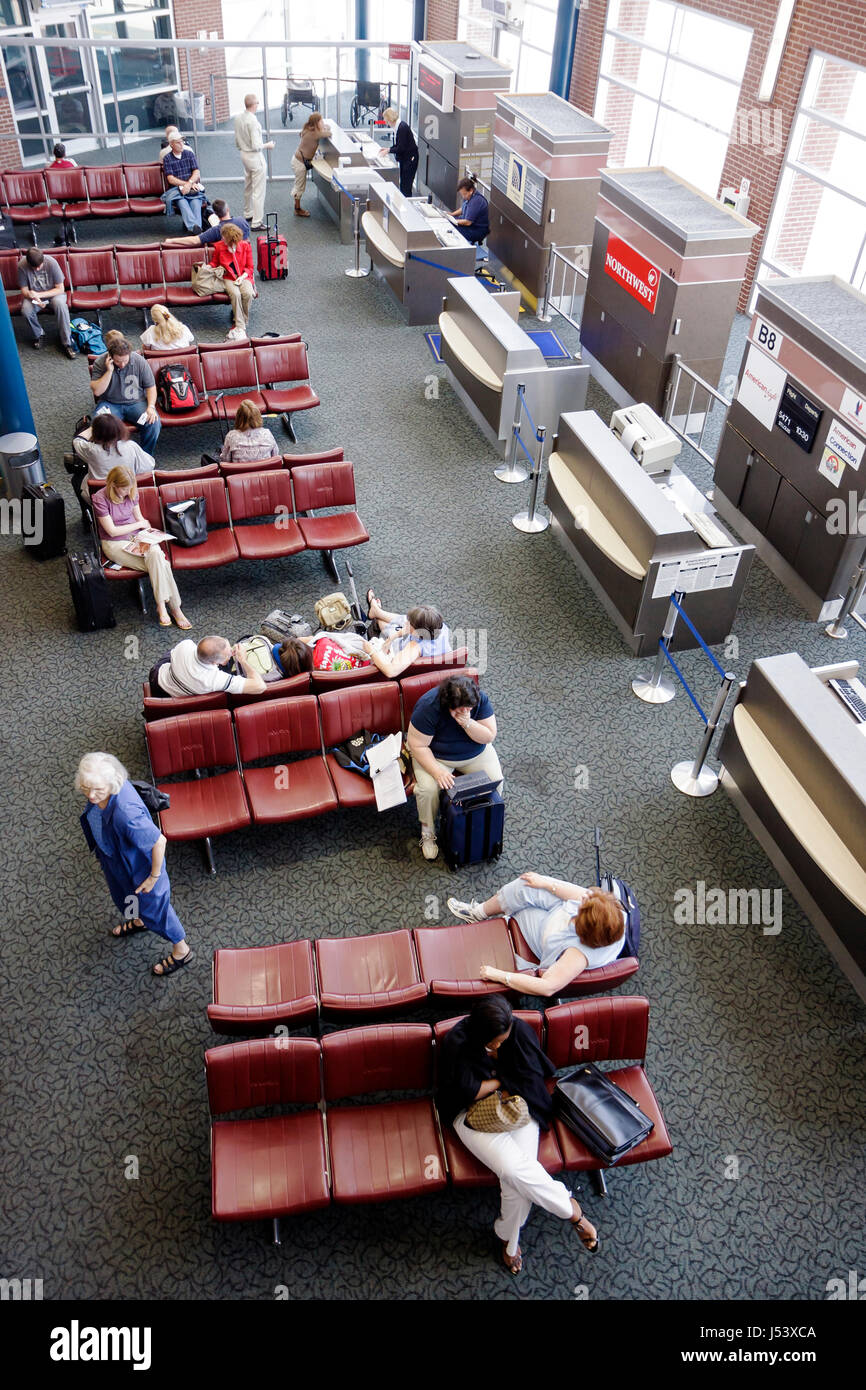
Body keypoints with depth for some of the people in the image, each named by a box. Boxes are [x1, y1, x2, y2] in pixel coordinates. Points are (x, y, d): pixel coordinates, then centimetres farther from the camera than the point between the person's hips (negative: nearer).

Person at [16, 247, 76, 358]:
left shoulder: (51, 262, -21)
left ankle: (66, 343, -26)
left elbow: (60, 289, -16)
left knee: (60, 304, -35)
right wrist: (36, 299, -31)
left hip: (53, 294, -1)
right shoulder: (22, 266, -18)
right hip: (33, 296, 1)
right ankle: (38, 334, 0)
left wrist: (39, 294, -24)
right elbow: (24, 291, -9)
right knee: (26, 309, -30)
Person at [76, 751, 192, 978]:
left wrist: (154, 877, -22)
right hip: (113, 857, 8)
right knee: (121, 894, 35)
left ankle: (181, 951, 45)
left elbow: (159, 841, -36)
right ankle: (139, 921, 70)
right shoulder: (101, 789, -24)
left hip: (139, 865, -8)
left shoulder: (125, 813, -46)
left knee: (153, 908, 18)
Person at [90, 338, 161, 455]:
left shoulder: (139, 361, -6)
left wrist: (151, 407, -15)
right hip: (110, 403, -1)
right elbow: (97, 391, -15)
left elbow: (151, 386, 2)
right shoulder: (100, 363, -8)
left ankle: (145, 455, -4)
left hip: (136, 402, 1)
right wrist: (109, 371, -23)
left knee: (154, 424, -27)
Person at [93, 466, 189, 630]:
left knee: (155, 553, -31)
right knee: (158, 564, -28)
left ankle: (162, 606, -28)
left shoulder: (132, 493, 3)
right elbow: (112, 531, -13)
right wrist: (139, 525, -6)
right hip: (115, 544, -5)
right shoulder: (100, 499, -13)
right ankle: (175, 608, -25)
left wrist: (149, 533, -5)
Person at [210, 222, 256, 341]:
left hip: (243, 277, 0)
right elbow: (214, 263, 18)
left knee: (248, 293, -32)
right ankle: (241, 327, -30)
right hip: (228, 278, 0)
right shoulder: (219, 247, 4)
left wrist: (243, 276, -10)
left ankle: (239, 325, -18)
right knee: (235, 294, -33)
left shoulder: (245, 246, 2)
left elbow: (250, 267, 8)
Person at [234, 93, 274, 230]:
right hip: (255, 157, -9)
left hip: (244, 155, 9)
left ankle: (248, 214, 40)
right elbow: (256, 146, -24)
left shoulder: (238, 118, 2)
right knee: (258, 191, -3)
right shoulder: (253, 121, -23)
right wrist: (267, 145, -7)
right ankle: (256, 222, -2)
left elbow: (237, 142, 11)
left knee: (248, 187, 24)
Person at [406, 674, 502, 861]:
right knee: (428, 788, -28)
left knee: (495, 780, -17)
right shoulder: (428, 706, -30)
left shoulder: (480, 699, -21)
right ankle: (427, 831, -1)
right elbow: (418, 745, -25)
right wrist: (437, 771, -34)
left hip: (476, 753, 3)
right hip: (435, 756, -3)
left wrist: (467, 723, -36)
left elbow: (489, 736, -18)